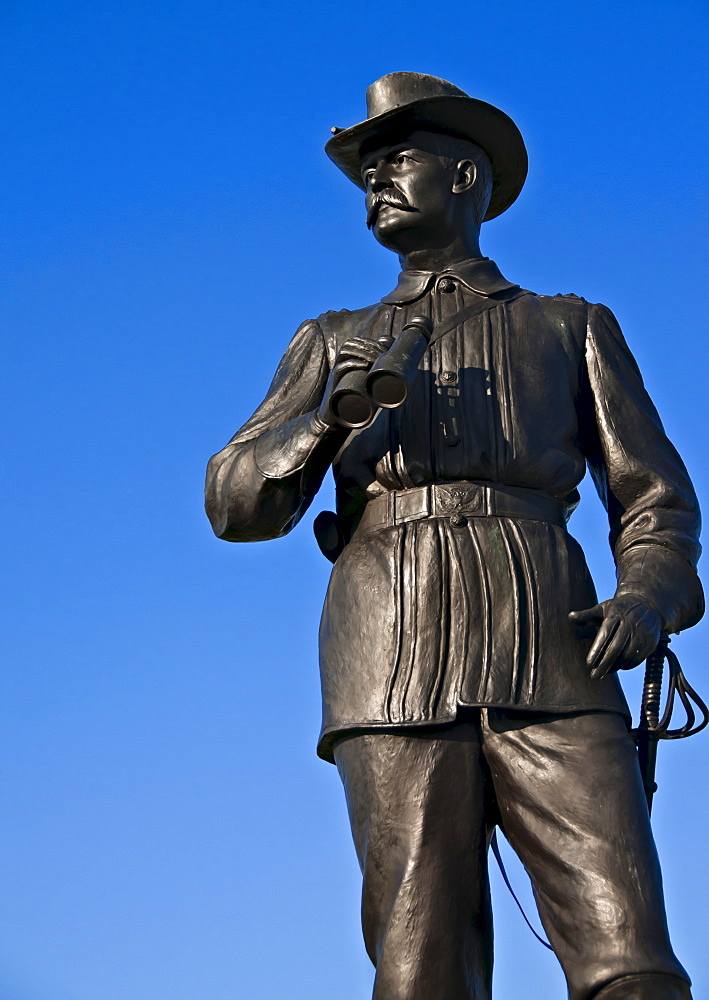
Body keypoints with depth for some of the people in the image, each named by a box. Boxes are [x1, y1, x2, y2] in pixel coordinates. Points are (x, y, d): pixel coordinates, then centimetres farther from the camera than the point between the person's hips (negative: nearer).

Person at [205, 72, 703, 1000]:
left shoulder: (573, 329, 24)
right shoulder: (333, 343, 26)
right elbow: (235, 502, 13)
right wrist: (331, 423, -8)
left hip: (546, 656, 0)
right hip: (395, 669, 1)